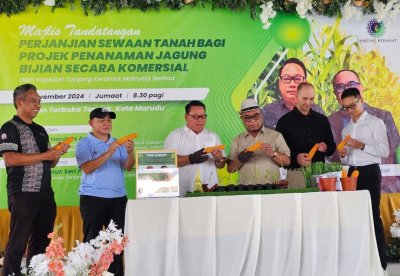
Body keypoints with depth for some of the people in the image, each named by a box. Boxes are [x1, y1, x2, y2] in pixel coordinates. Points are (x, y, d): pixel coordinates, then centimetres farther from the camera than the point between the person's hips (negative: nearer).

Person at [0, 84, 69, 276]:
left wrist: (58, 153, 0)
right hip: (23, 194, -7)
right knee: (18, 242, -3)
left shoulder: (40, 130, 18)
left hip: (45, 194, 7)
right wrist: (45, 155, -17)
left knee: (42, 242, 11)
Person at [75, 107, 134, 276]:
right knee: (92, 239, -4)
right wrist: (108, 153, -22)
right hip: (93, 198, -4)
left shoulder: (118, 144, 14)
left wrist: (130, 153, -15)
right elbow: (87, 168, -14)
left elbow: (128, 167, 5)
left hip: (118, 198, 4)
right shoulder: (84, 144, 1)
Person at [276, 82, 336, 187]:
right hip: (296, 173, -3)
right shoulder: (285, 121, 3)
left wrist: (326, 148, -3)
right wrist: (295, 157, -18)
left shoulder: (322, 120, 14)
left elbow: (332, 146, 21)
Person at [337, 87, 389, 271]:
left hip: (370, 172, -7)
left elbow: (384, 152, -12)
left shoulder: (375, 123, -3)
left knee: (373, 214, -7)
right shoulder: (346, 129, 16)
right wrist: (343, 156, -2)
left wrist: (362, 145, -19)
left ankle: (380, 261, -1)